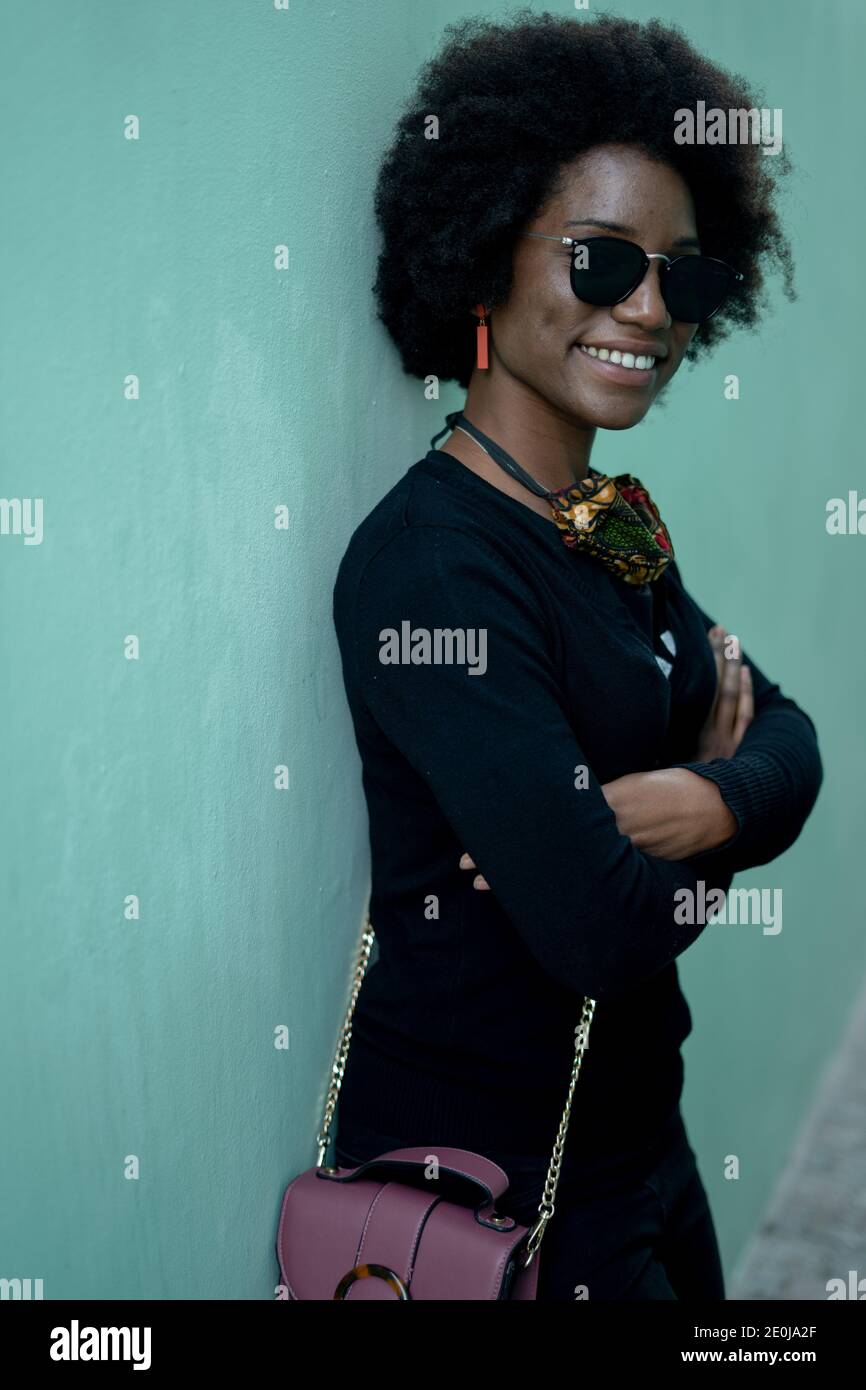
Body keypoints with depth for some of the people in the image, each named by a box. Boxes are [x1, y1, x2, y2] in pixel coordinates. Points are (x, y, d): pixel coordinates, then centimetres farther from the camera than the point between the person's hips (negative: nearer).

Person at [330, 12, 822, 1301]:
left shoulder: (617, 525, 3)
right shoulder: (430, 562, -25)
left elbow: (787, 745, 1)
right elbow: (604, 928, -31)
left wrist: (697, 799, -21)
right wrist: (719, 813, -10)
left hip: (638, 1130, 8)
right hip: (490, 1175, -8)